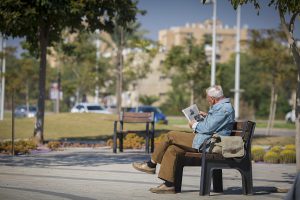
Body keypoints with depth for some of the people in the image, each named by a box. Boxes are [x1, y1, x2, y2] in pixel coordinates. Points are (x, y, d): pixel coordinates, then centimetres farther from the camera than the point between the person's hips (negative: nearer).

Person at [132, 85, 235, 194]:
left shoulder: (224, 108, -17)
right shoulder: (222, 106, 16)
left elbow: (208, 128, -23)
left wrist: (195, 125, -7)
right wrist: (207, 116, 23)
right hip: (206, 141, 11)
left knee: (170, 136, -8)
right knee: (171, 149, 3)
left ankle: (151, 165, 3)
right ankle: (169, 185, 2)